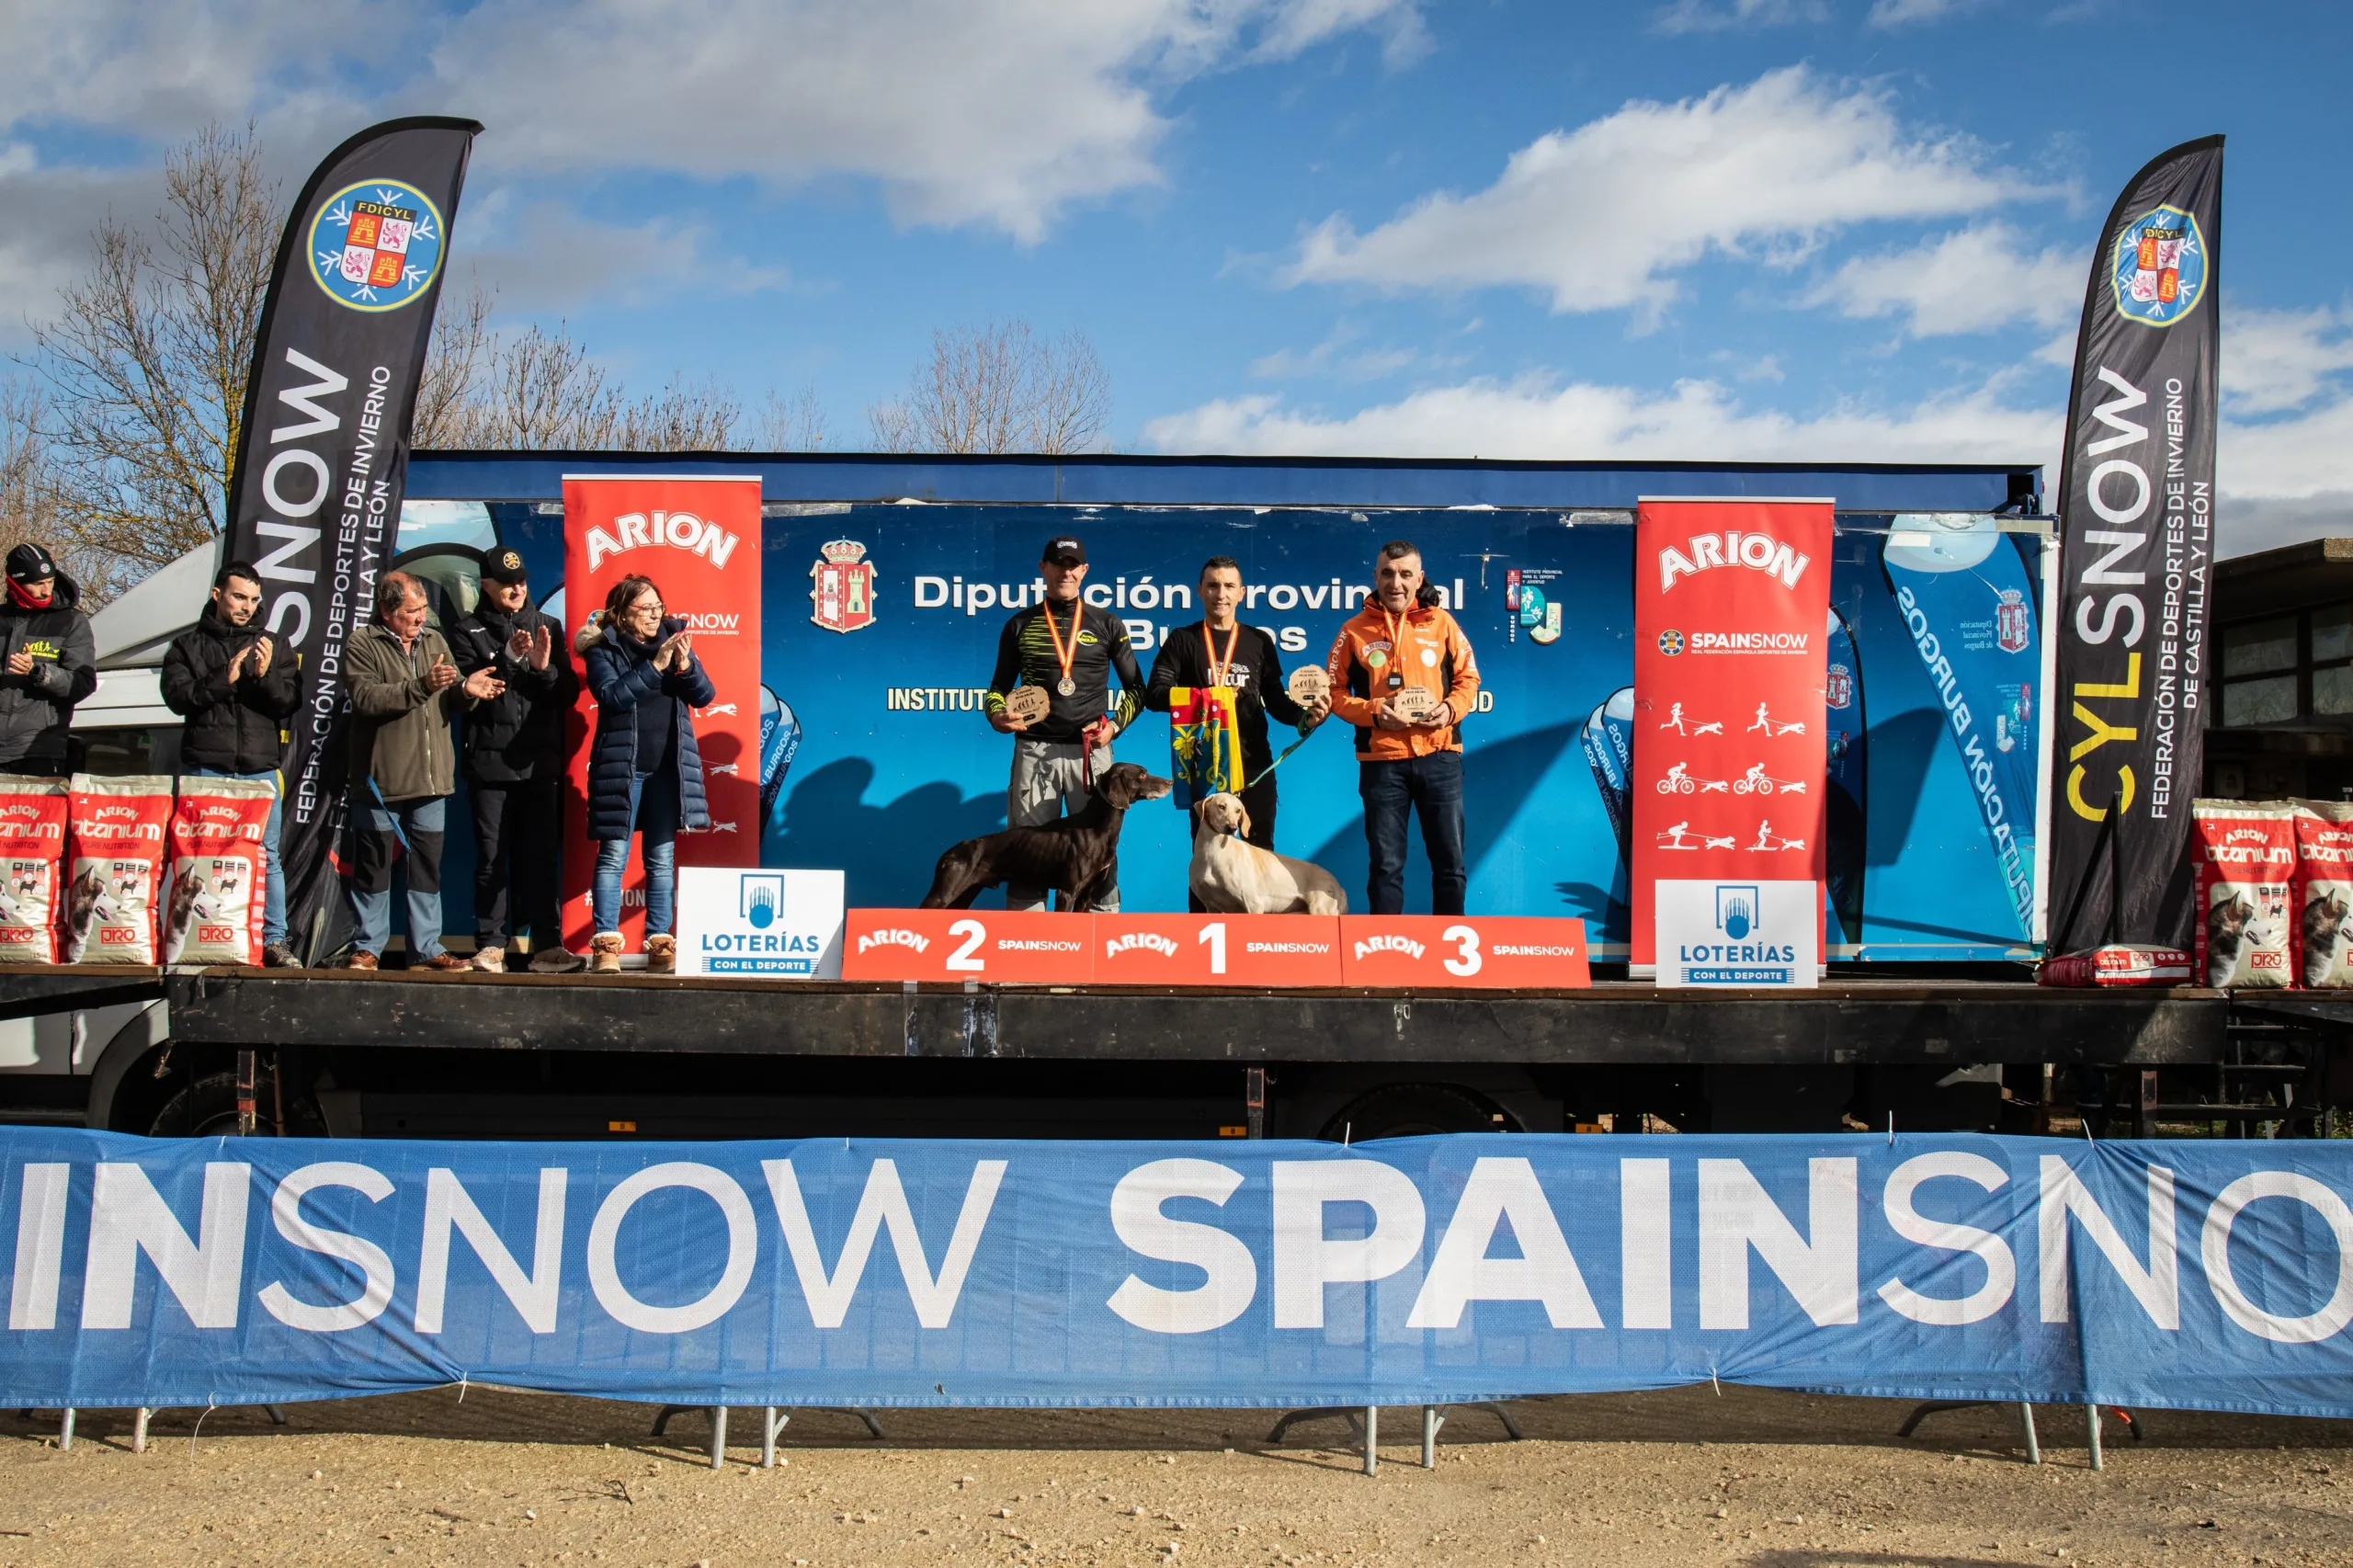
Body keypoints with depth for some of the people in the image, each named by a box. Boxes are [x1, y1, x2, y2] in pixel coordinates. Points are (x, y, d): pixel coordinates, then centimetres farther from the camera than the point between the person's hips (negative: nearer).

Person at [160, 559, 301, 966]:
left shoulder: (271, 647, 14)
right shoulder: (188, 646, 11)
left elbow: (290, 703, 4)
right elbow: (177, 697, -3)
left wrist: (266, 676, -14)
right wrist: (225, 678, -14)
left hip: (261, 768, 1)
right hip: (206, 768, -1)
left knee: (266, 856, -2)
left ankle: (274, 940, 0)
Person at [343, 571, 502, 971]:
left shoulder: (434, 641, 13)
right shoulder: (362, 645, -4)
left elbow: (450, 702, 12)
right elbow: (366, 697, -19)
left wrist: (465, 688, -10)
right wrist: (421, 687, -26)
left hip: (431, 778, 5)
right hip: (380, 780, -5)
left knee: (428, 866, 8)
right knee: (373, 866, 5)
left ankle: (425, 949, 14)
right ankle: (366, 947, 14)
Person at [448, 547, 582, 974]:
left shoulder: (548, 628, 14)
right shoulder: (468, 632, 6)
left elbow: (566, 695, 8)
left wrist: (544, 668, -10)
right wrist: (509, 658, -17)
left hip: (540, 763, 2)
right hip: (490, 762, -2)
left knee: (542, 858, 0)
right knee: (492, 859, 0)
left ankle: (547, 946, 1)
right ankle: (490, 946, 5)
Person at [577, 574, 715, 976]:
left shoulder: (674, 638, 9)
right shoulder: (603, 649, 0)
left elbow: (705, 695, 3)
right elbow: (612, 695, -16)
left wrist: (685, 665, -15)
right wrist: (655, 665, -20)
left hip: (667, 768, 3)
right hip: (621, 767, -3)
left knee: (663, 859, 5)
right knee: (613, 856, -4)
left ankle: (660, 946, 8)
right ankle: (606, 946, 0)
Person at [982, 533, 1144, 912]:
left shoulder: (1107, 624, 7)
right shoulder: (1019, 625, 9)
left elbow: (1136, 689, 11)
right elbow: (999, 687, 13)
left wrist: (1115, 725, -6)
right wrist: (996, 715, -8)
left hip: (1090, 751, 0)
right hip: (1034, 751, 1)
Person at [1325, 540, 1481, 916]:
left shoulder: (1441, 622, 5)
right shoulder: (1355, 630, 2)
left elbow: (1468, 677, 10)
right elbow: (1334, 691, 4)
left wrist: (1451, 708, -10)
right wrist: (1373, 711, -12)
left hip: (1439, 756, 1)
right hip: (1382, 761, -1)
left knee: (1449, 860, 6)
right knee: (1386, 865, 5)